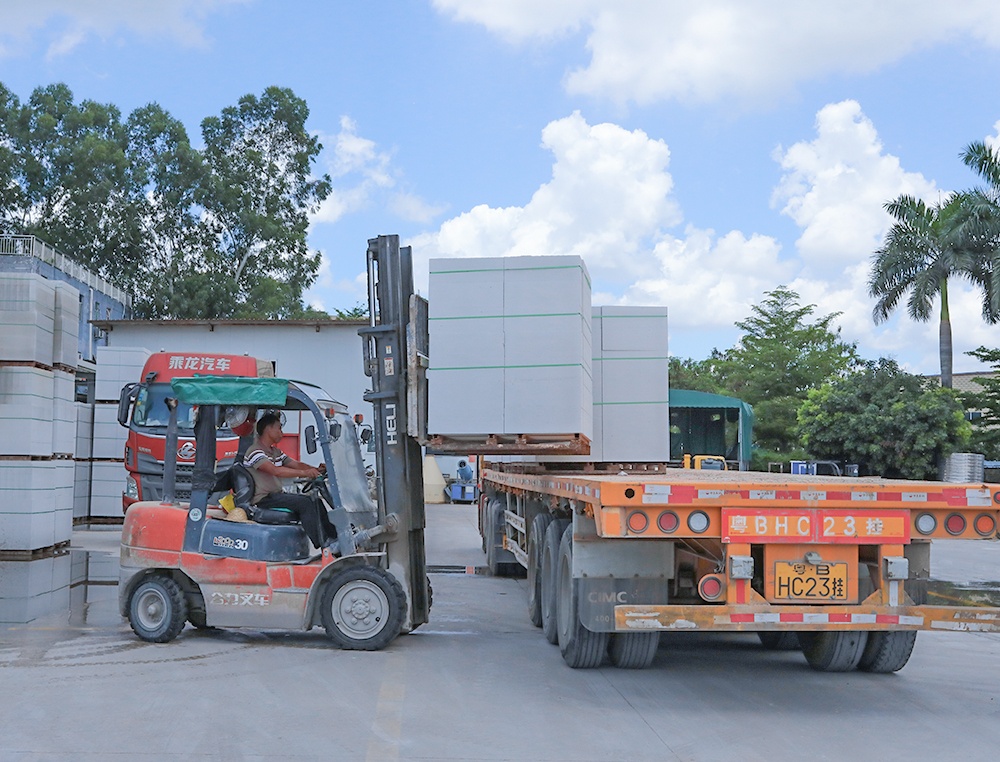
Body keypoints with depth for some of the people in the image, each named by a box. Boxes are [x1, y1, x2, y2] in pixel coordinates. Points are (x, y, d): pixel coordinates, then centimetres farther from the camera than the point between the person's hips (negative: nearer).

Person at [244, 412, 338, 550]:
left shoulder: (276, 452, 19)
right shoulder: (254, 451, -13)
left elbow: (296, 464, 13)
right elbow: (275, 471, -27)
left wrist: (317, 470, -6)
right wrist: (304, 473, -35)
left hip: (278, 494, 9)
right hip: (262, 500, -9)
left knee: (315, 500, -5)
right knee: (304, 503, -25)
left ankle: (333, 536, -9)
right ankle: (322, 544, -26)